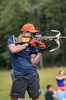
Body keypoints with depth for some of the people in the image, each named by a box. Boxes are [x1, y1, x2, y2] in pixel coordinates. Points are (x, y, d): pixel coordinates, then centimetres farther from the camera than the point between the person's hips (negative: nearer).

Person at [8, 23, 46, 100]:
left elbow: (34, 63, 0)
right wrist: (27, 44, -16)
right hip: (19, 76, -2)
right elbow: (13, 50, -21)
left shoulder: (32, 44, 7)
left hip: (32, 74, 3)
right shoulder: (12, 40, 3)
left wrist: (40, 51, -11)